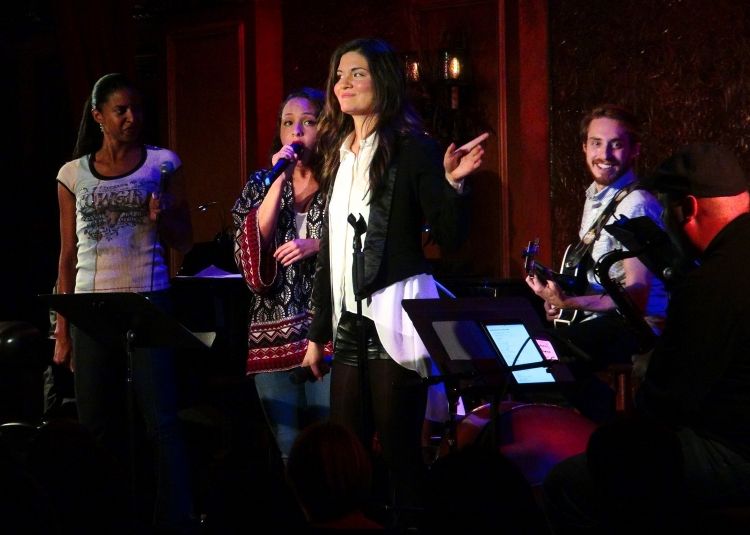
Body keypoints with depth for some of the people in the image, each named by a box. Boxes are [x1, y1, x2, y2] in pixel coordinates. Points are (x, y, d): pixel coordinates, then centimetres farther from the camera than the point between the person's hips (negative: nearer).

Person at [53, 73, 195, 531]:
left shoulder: (162, 163, 4)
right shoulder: (73, 174, 8)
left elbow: (185, 242, 7)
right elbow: (68, 256, 10)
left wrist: (161, 218, -15)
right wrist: (62, 331, 6)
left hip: (148, 302, -2)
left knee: (161, 419, -8)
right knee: (98, 423, 4)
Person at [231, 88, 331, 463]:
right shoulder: (261, 185, 13)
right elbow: (251, 245, -2)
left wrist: (316, 245, -14)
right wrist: (279, 181, -5)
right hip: (273, 332, 3)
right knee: (290, 452, 6)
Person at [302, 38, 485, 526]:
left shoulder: (412, 148, -6)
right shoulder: (339, 154, 14)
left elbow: (451, 236, -9)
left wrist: (454, 184, -26)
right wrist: (318, 333, 17)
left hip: (393, 320, -7)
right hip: (350, 322, 7)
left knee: (398, 449, -2)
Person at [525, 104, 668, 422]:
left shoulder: (635, 205, -16)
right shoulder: (595, 196, 14)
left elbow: (637, 295, -23)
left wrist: (568, 303, -33)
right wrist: (559, 296, 8)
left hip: (638, 325, -10)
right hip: (599, 318, 10)